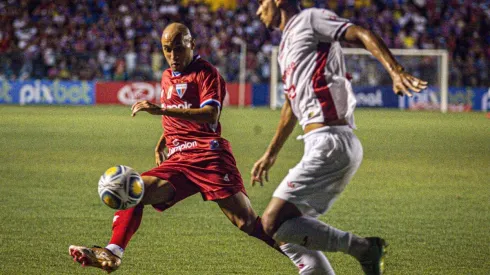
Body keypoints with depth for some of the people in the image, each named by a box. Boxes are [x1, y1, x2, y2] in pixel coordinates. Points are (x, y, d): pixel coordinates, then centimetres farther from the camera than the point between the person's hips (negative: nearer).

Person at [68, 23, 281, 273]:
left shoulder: (205, 72, -2)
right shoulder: (167, 77, 21)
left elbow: (211, 114, -19)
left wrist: (161, 110, -25)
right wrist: (161, 145, 20)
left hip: (209, 157, -6)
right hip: (178, 160, 6)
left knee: (248, 223, -13)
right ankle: (112, 254, -21)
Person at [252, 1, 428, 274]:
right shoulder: (287, 46, 26)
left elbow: (362, 35, -16)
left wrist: (396, 71, -33)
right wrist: (270, 154, 44)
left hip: (331, 143, -10)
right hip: (327, 146, 10)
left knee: (274, 223, -16)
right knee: (288, 232, 10)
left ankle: (362, 247, -13)